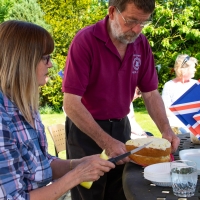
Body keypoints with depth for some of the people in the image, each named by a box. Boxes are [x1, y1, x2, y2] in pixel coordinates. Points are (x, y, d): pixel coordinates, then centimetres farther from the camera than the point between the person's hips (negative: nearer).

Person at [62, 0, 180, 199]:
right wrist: (106, 142, -28)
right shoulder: (85, 40, -20)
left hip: (121, 127, 5)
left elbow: (151, 93, 5)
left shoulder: (141, 44, -4)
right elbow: (71, 103, -23)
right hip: (85, 131, -5)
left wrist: (165, 129, -11)